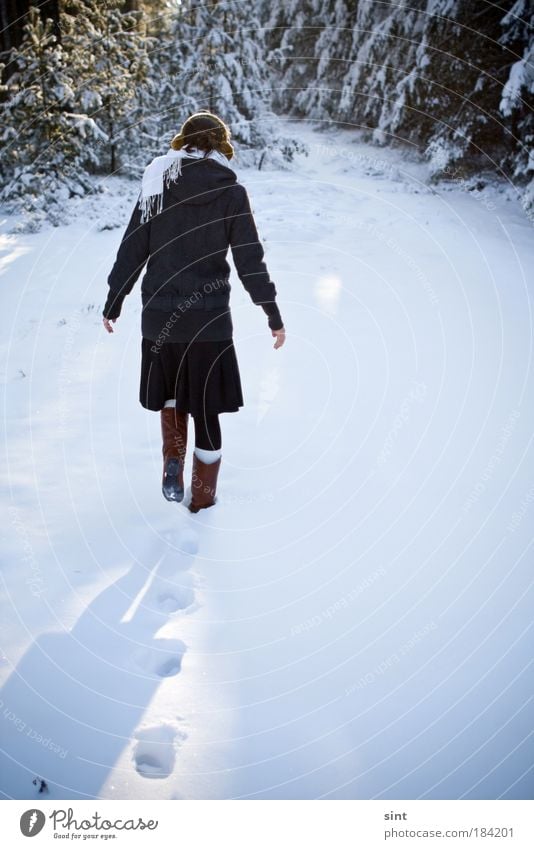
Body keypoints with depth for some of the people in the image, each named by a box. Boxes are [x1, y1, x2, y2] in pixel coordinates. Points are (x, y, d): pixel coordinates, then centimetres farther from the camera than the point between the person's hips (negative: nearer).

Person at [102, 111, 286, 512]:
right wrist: (273, 315, 2)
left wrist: (113, 303, 13)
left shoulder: (157, 185, 3)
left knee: (170, 392, 25)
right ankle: (203, 494, 20)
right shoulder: (231, 192, -4)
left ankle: (173, 459, 6)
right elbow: (249, 259, -6)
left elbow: (132, 250, 3)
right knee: (205, 406, 11)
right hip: (209, 317, -2)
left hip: (159, 314, 2)